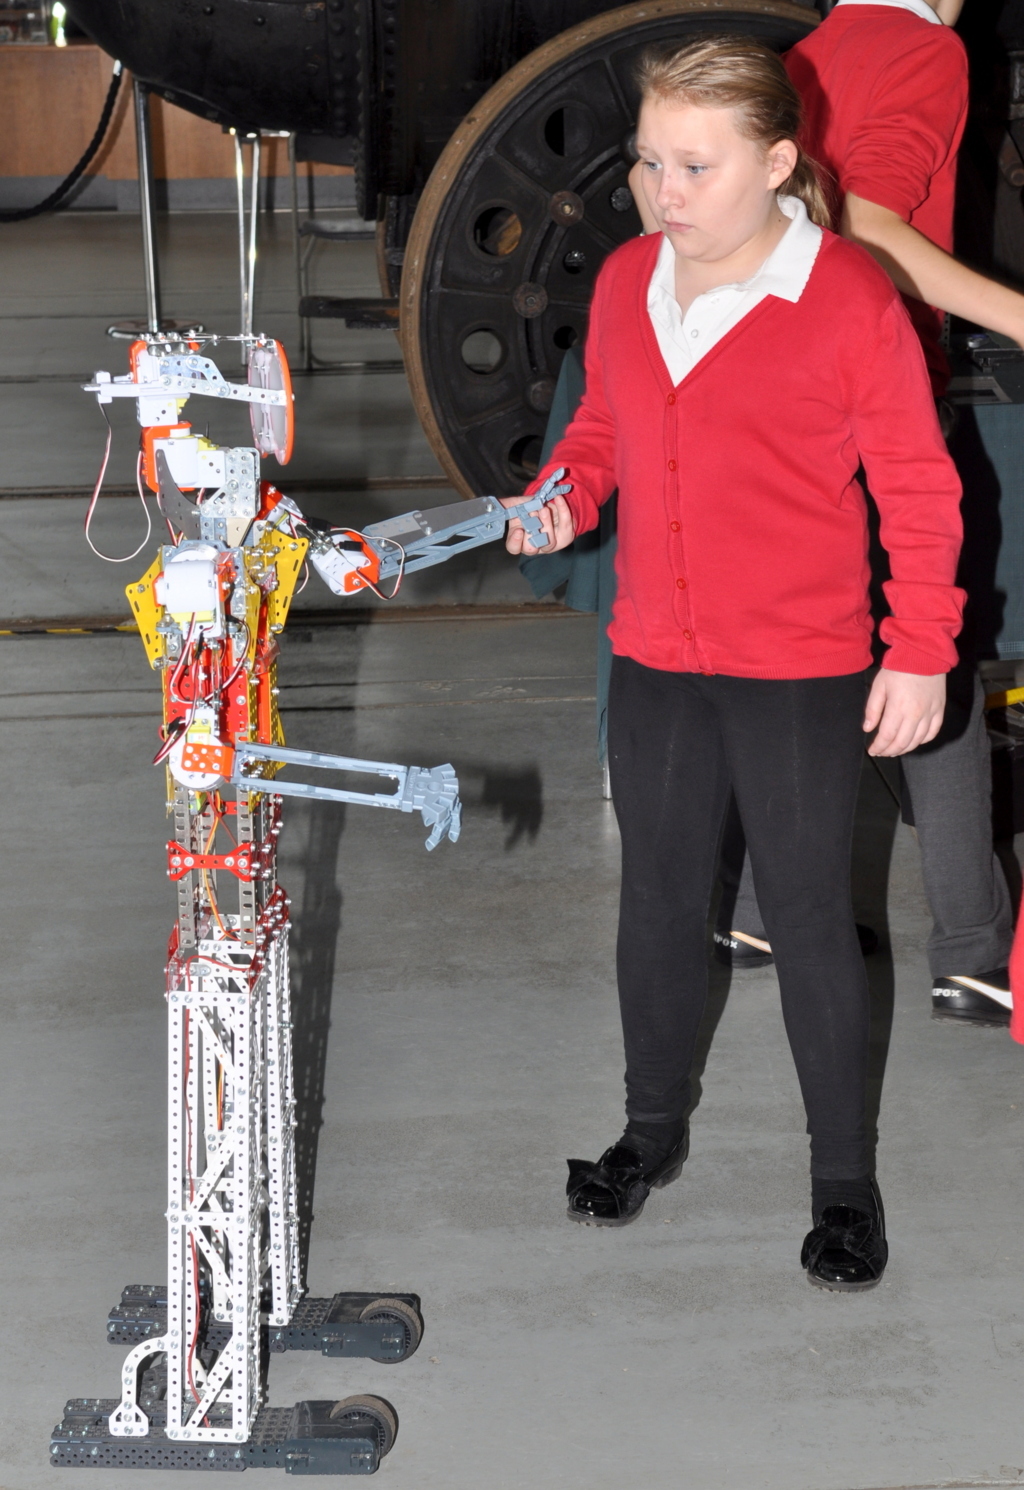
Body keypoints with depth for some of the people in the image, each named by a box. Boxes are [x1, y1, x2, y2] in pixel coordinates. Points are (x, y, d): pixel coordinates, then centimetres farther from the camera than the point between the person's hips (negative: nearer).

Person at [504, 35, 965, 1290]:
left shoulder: (848, 296, -13)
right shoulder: (626, 281, 2)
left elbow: (917, 486, -8)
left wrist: (921, 652, -10)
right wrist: (563, 494, -5)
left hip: (801, 675, -5)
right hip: (655, 663, 5)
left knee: (809, 920, 4)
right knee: (657, 900, 17)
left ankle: (843, 1176, 21)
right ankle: (654, 1126, 37)